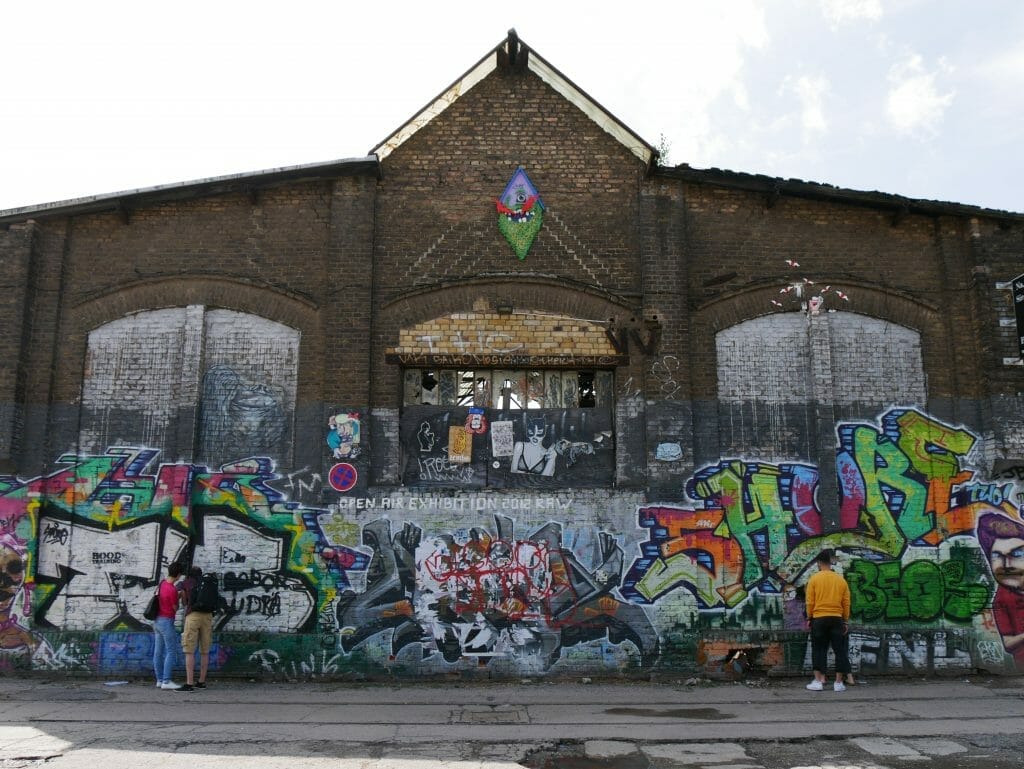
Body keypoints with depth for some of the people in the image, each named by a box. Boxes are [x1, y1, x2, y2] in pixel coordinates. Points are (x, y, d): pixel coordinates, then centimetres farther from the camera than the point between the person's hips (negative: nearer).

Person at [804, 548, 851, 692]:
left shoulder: (814, 579, -4)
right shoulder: (841, 580, 5)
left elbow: (810, 602, -4)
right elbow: (846, 603, 7)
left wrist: (809, 618, 6)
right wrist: (846, 621, 14)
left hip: (819, 619, -2)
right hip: (837, 619, 2)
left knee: (818, 650, 5)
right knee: (839, 650, 7)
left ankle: (818, 681, 2)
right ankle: (839, 682, 6)